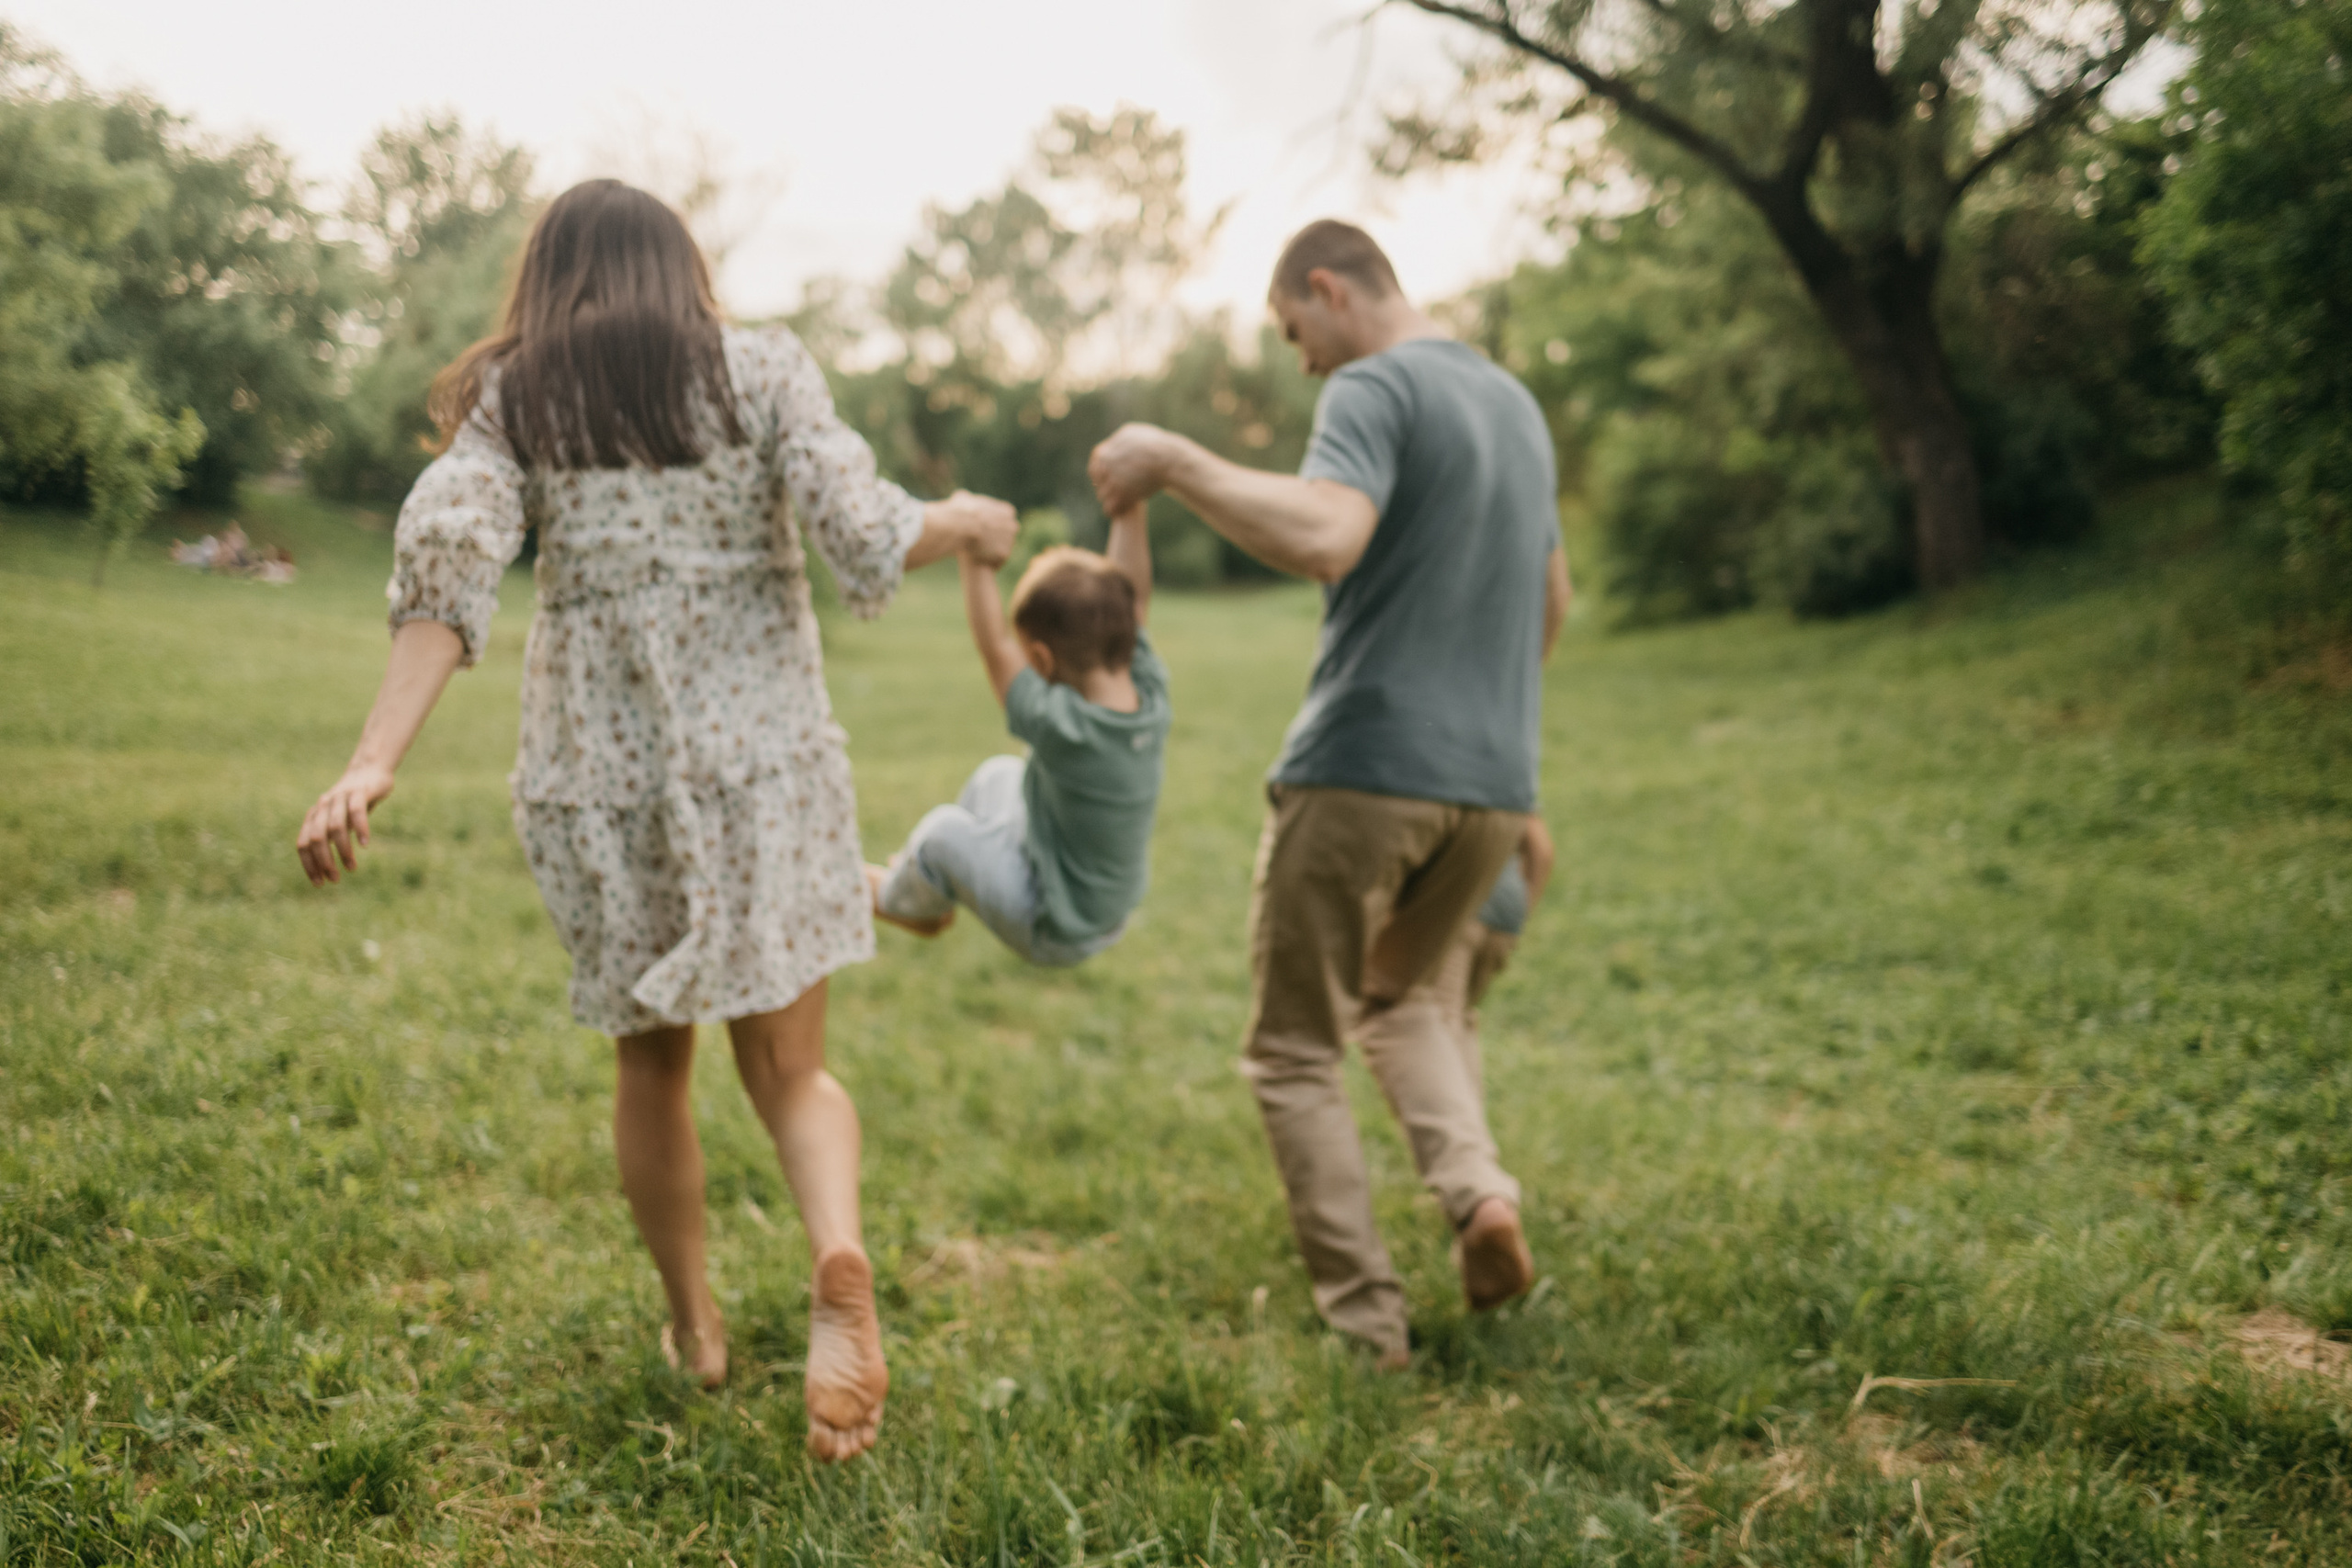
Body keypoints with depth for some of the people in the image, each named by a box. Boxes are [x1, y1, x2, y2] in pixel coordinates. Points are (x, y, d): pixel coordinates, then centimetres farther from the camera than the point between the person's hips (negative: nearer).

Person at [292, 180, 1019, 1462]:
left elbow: (446, 561, -12)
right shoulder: (762, 370, 3)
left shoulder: (510, 399, 5)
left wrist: (374, 761, -20)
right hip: (761, 758, -1)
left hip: (599, 775, 1)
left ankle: (695, 1331, 30)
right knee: (790, 1068, 8)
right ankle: (840, 1261, -21)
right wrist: (967, 525, 12)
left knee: (651, 1065, 19)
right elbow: (866, 541, -8)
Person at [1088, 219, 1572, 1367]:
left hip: (1362, 771, -8)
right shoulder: (1516, 403, 17)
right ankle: (1477, 1188, 4)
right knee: (1398, 992, 28)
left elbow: (1324, 537, -30)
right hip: (1492, 782, 8)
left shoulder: (1374, 389, -10)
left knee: (1293, 1055, 7)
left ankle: (1367, 1327, 6)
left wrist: (1173, 460, -20)